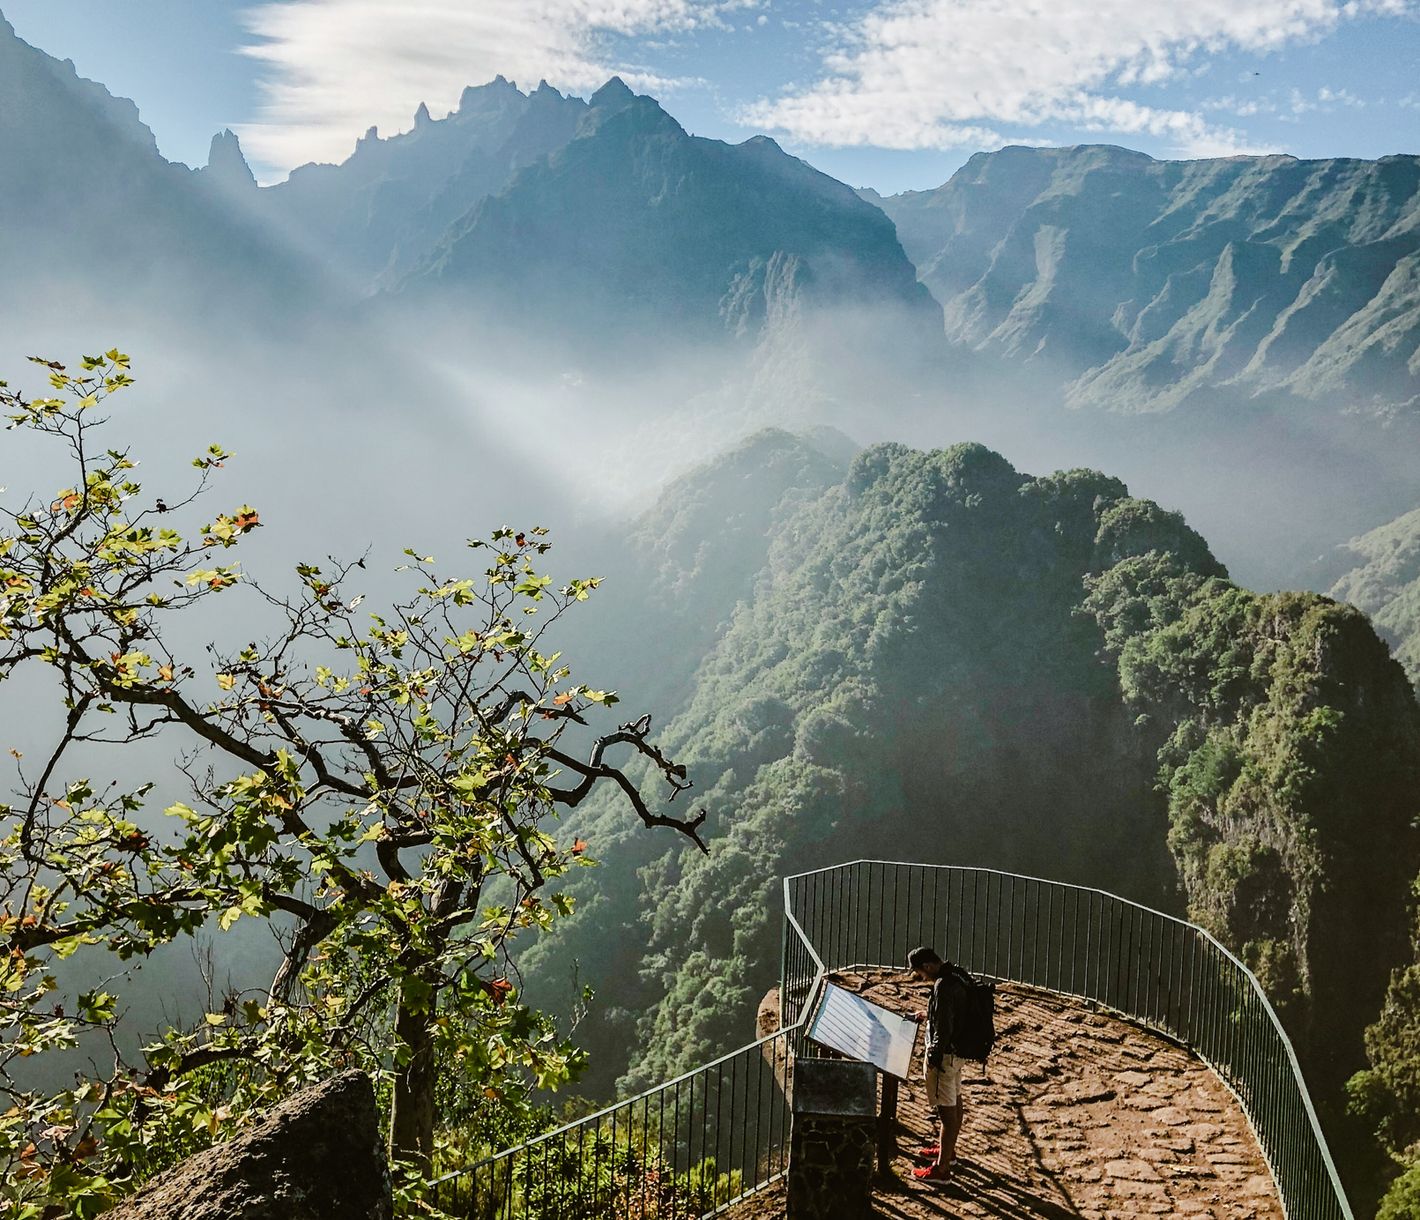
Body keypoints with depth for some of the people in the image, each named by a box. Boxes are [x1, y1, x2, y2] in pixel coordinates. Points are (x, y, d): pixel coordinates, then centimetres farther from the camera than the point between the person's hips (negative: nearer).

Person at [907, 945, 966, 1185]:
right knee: (955, 1101, 23)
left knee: (946, 1109, -3)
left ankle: (941, 1169, 4)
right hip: (958, 1050, 10)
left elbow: (944, 1027, -25)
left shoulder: (943, 986, -25)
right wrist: (929, 1016, 18)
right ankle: (948, 1150, 40)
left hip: (944, 1053, -10)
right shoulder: (955, 977, 5)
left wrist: (933, 1057, -18)